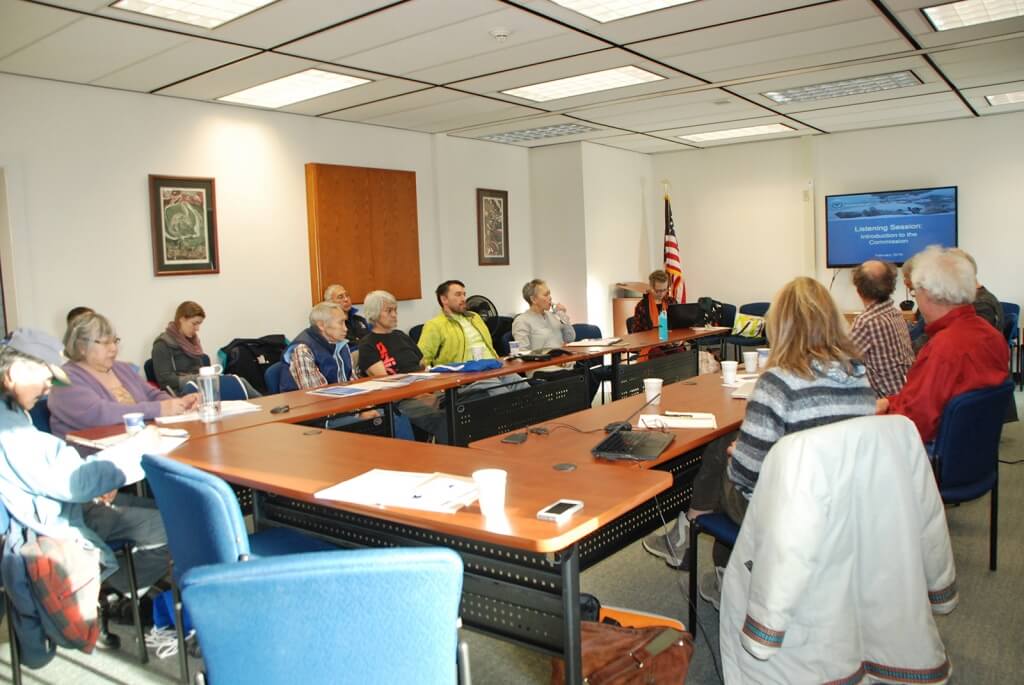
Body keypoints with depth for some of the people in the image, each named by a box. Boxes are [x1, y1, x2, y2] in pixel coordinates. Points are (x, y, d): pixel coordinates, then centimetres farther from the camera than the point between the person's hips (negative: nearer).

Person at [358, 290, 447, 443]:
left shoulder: (401, 336, 25)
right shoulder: (367, 345, 3)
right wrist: (420, 396, -21)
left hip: (425, 391, 7)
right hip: (400, 400, -6)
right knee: (443, 419, -34)